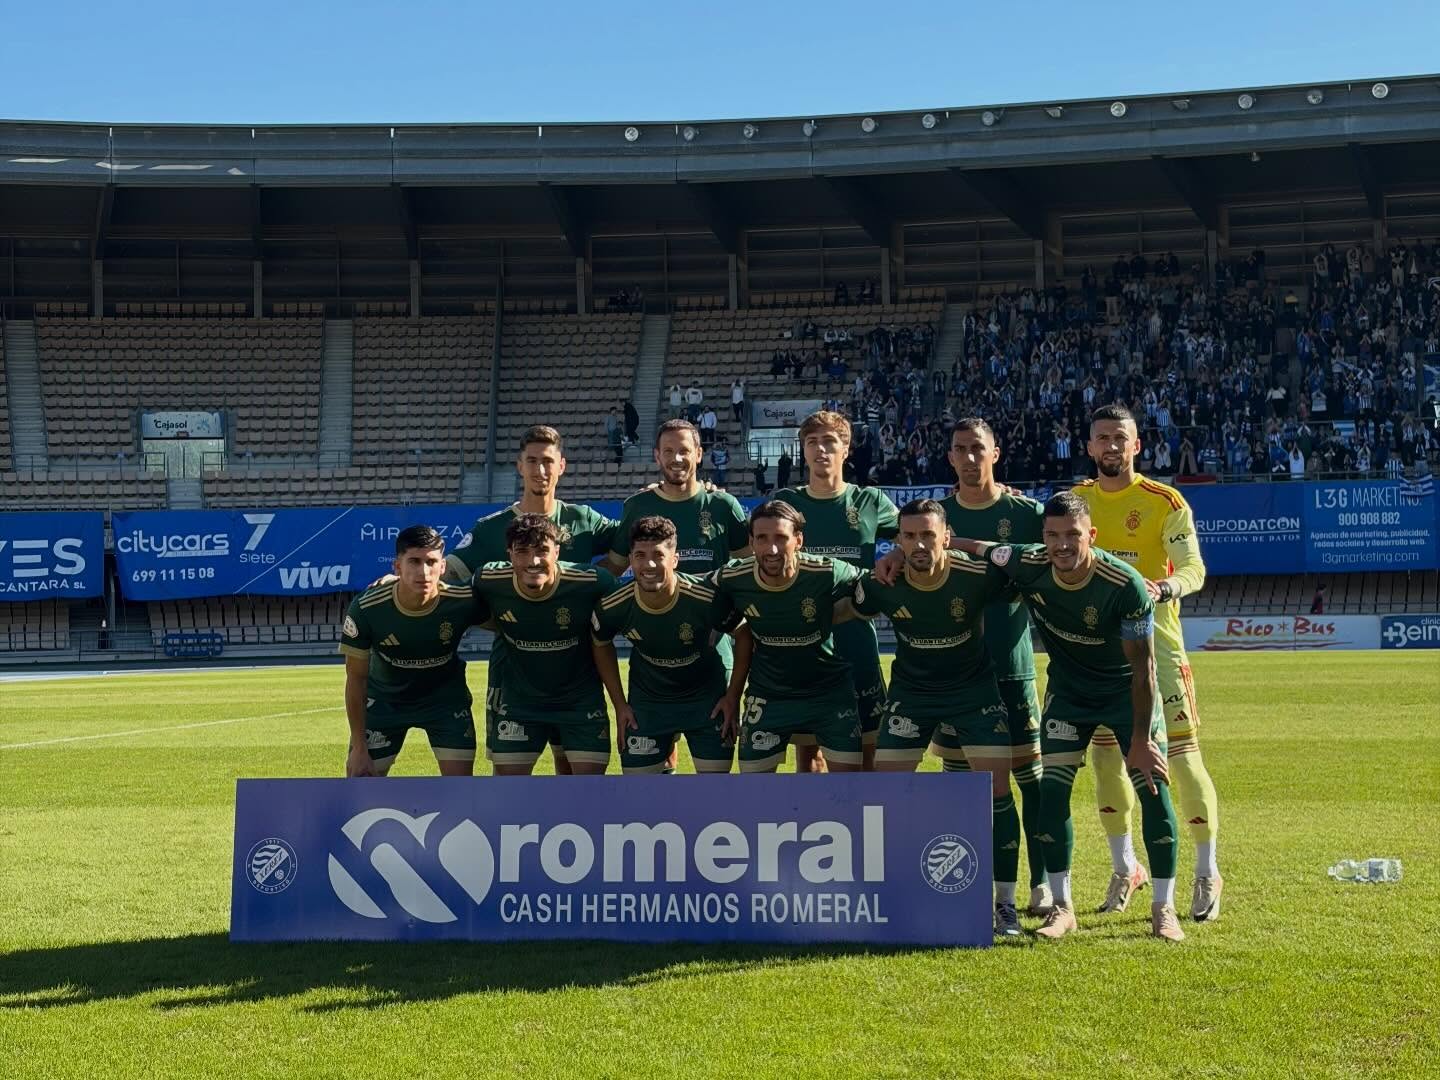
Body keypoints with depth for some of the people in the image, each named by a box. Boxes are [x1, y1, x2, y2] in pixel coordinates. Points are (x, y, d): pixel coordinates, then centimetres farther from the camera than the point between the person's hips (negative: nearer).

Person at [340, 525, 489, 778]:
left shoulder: (463, 602, -29)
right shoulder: (366, 608, -28)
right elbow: (356, 679, -16)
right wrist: (359, 747, -13)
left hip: (445, 697, 0)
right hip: (384, 698, 0)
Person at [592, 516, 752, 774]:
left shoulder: (707, 598, -28)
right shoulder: (613, 606, -21)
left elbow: (743, 635, -10)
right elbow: (602, 645, 2)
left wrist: (733, 696, -9)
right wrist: (620, 704, 1)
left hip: (707, 699, -1)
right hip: (646, 702, 2)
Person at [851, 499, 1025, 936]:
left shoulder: (979, 575, -23)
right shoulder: (880, 584, -18)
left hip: (974, 688, -1)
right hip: (911, 691, 2)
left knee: (997, 790, -9)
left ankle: (1005, 903, 5)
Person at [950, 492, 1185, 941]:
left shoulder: (1127, 585, -31)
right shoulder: (1027, 565, -22)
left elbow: (1142, 666, -23)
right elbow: (971, 548, -3)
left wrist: (1141, 739, -22)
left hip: (1127, 691, -3)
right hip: (1067, 690, 3)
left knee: (1154, 790, -9)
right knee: (1052, 789, -7)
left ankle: (1164, 909, 5)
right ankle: (1061, 905, 6)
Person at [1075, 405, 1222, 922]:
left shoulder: (1165, 502, -5)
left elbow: (1194, 568, -12)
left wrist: (1163, 588, -33)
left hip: (1154, 638, -4)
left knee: (1182, 753, -7)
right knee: (1105, 754, 8)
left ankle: (1207, 874, 6)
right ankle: (1124, 868, 24)